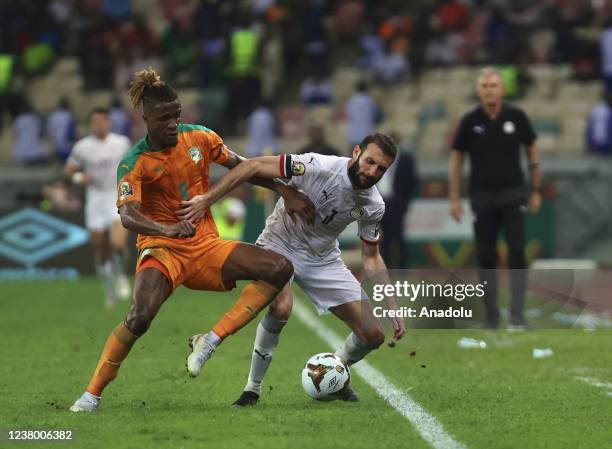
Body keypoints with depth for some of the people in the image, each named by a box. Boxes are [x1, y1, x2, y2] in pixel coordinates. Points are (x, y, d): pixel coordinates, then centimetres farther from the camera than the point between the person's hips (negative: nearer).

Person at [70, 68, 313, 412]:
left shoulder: (200, 138, 0)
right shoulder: (134, 163, -12)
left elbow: (241, 166, 15)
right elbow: (128, 216, -26)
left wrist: (285, 191, 9)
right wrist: (168, 229, -45)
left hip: (206, 245, 5)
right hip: (161, 248, -5)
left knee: (280, 268, -13)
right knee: (140, 316, -31)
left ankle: (210, 342, -15)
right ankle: (92, 394, -14)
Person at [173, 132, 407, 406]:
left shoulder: (373, 207, -11)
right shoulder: (318, 167, -28)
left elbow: (371, 259, 3)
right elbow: (254, 167, -27)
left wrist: (393, 308, -2)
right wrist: (205, 201, -32)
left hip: (323, 259, 5)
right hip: (280, 246, -5)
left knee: (373, 336, -4)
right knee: (281, 307, -36)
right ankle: (253, 388, -17)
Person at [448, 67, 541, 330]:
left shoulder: (516, 117, -3)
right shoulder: (470, 121, -2)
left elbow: (531, 152, 7)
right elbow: (456, 159, 5)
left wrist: (536, 191, 6)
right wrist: (454, 198, 0)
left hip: (513, 194, -1)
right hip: (482, 197, 1)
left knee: (517, 253, -10)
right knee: (486, 257, 3)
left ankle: (517, 315, -9)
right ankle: (491, 316, 13)